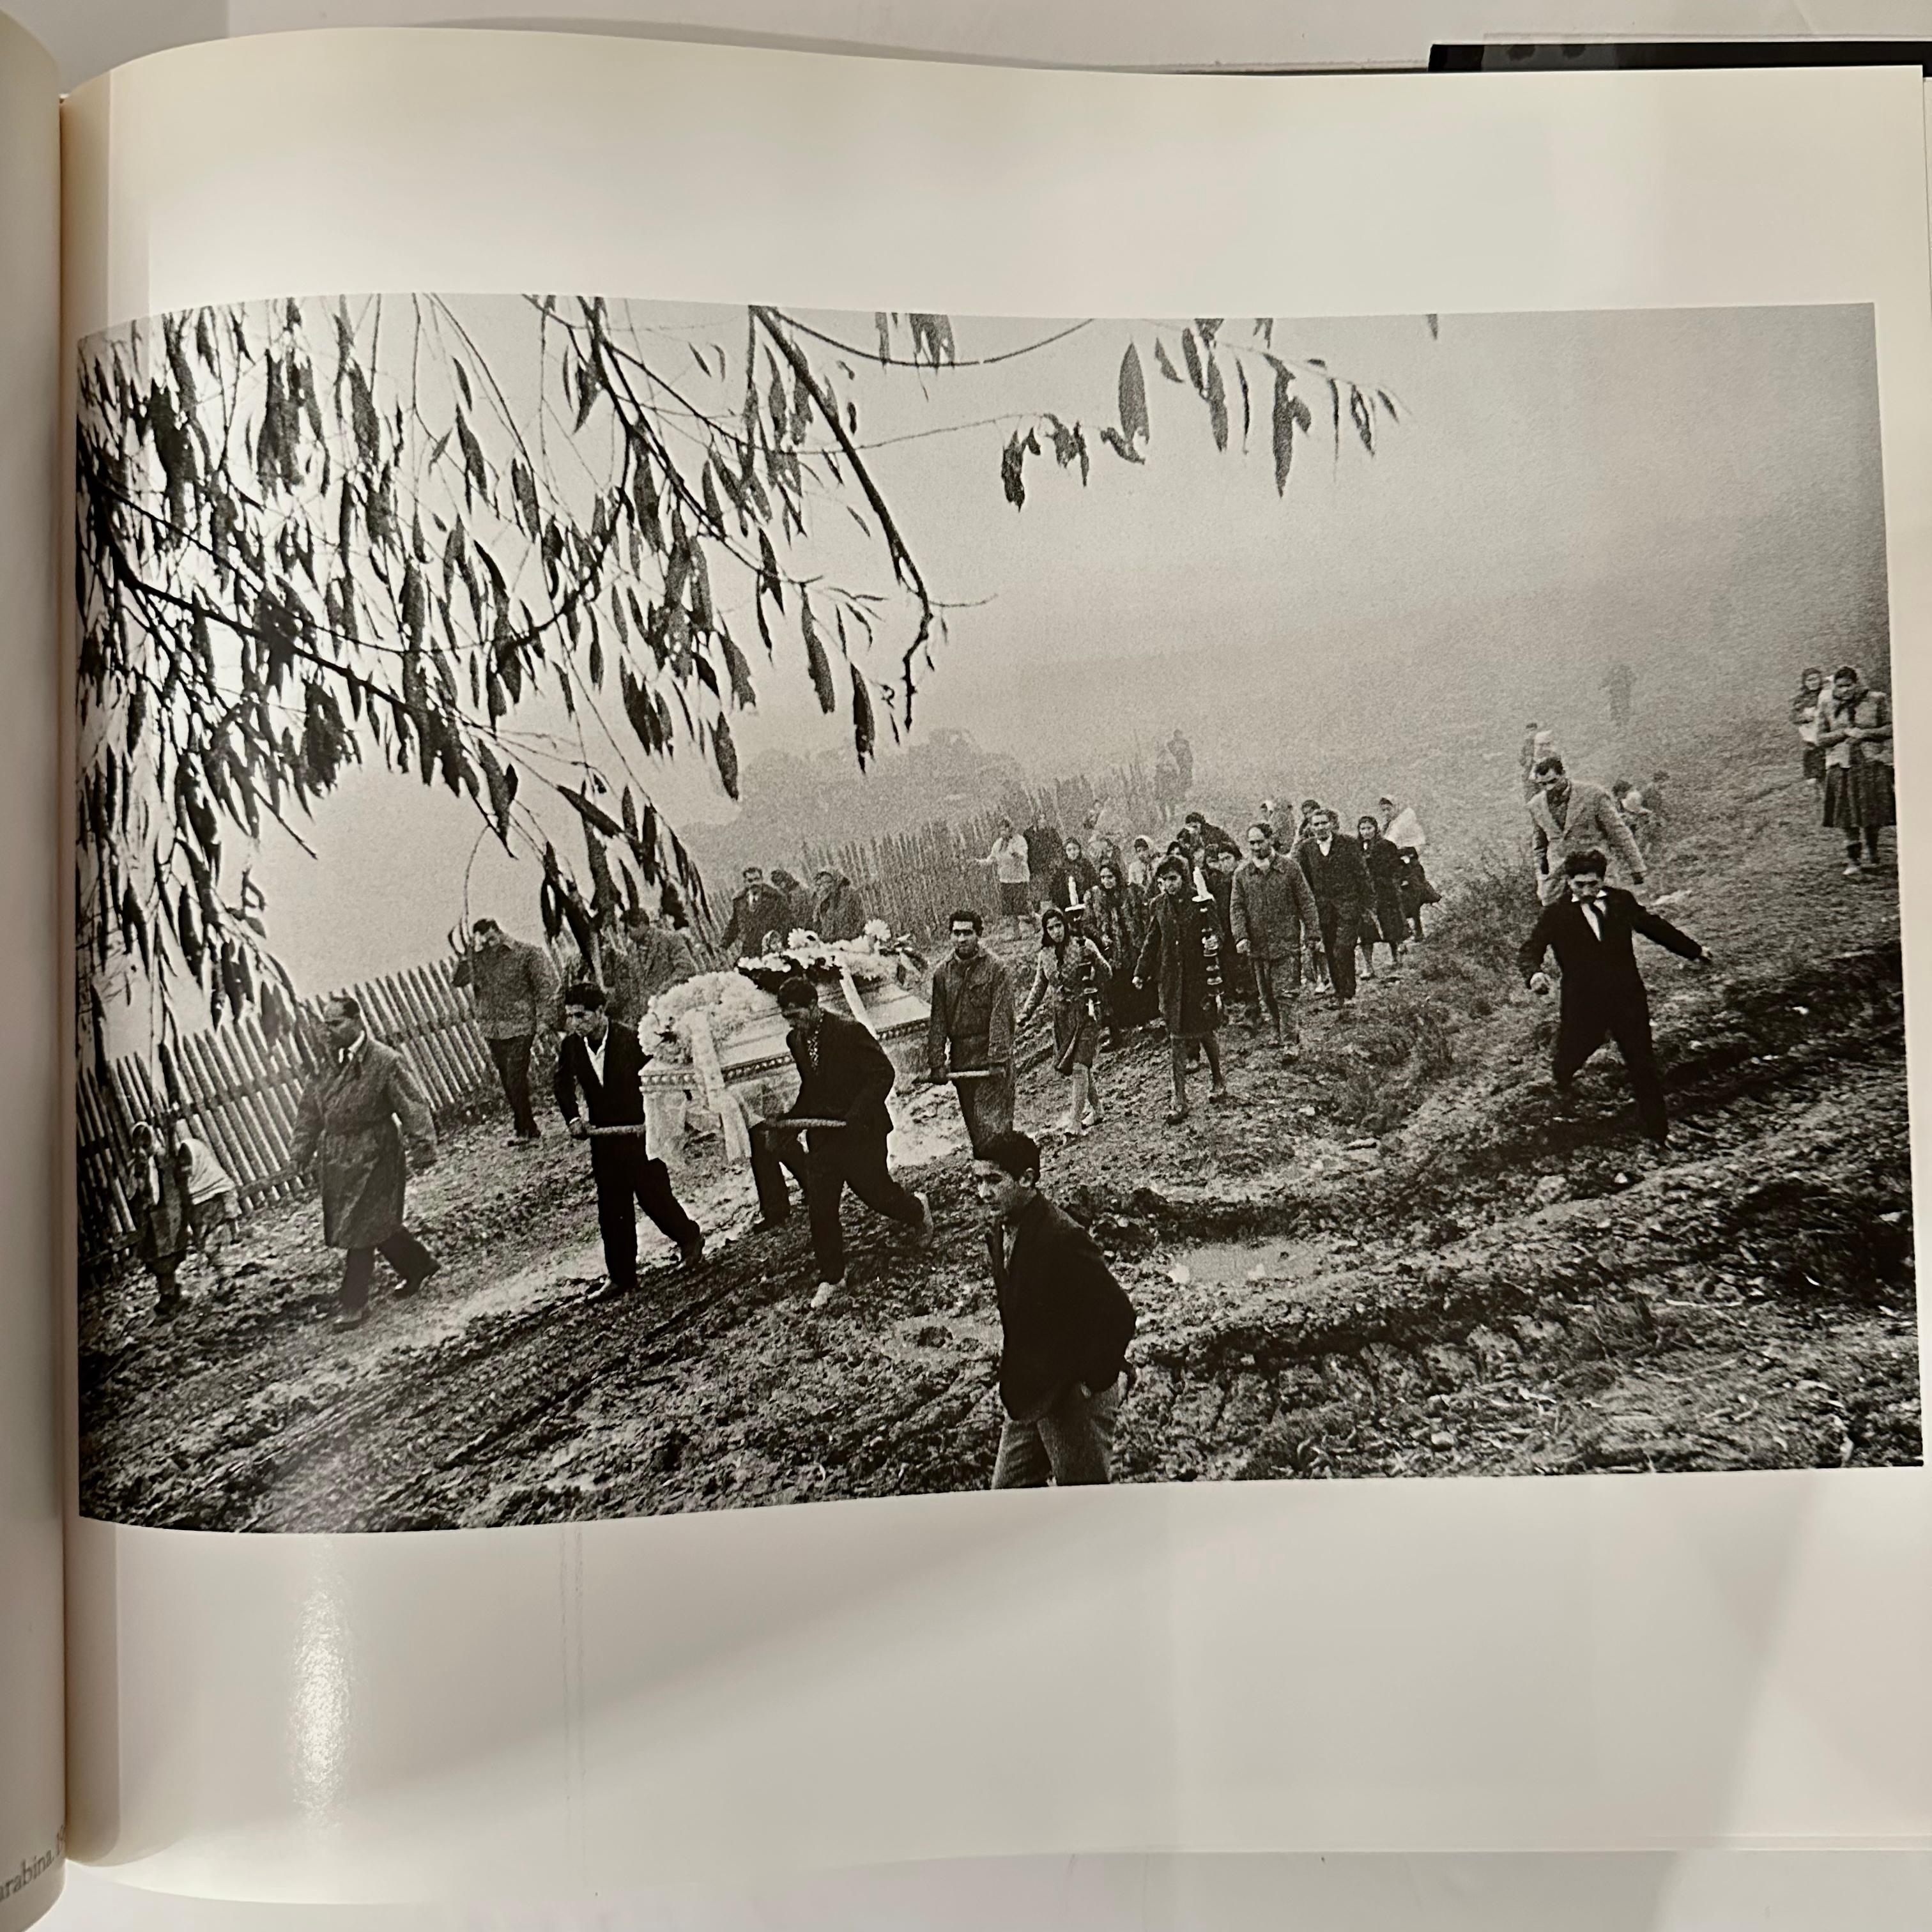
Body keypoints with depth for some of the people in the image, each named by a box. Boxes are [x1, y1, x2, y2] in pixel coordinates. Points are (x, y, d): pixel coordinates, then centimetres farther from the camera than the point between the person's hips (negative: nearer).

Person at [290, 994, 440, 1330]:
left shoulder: (386, 1062, -14)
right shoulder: (328, 1064, 7)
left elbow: (414, 1107, -15)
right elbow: (310, 1110, 16)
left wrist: (422, 1149, -19)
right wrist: (302, 1151, 13)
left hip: (373, 1159, -7)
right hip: (336, 1160, 7)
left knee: (361, 1230, -4)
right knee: (377, 1223, 15)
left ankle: (353, 1306, 6)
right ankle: (419, 1265, 36)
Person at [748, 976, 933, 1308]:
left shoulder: (851, 1031, -17)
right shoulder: (796, 1040, 4)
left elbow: (883, 1074, -16)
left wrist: (856, 1115, -24)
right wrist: (790, 1122, 5)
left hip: (861, 1131, -6)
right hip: (822, 1135, 6)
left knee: (874, 1191, 5)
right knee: (820, 1208, 4)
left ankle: (917, 1210, 38)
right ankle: (831, 1278, 17)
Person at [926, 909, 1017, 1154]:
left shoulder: (996, 969, -5)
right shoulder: (943, 972, 8)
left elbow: (1001, 1017, -11)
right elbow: (937, 1021, 7)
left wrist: (998, 1060, -18)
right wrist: (936, 1062, 0)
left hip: (990, 1061, -5)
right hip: (960, 1060, 5)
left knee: (992, 1123, -8)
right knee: (973, 1127, 12)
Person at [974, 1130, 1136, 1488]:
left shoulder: (1064, 1237, -26)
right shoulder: (998, 1230, 2)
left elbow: (1117, 1314, -25)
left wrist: (1094, 1382, -16)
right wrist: (1014, 1384, 13)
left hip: (1076, 1396, -8)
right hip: (1028, 1394, 9)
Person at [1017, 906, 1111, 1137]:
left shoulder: (1083, 946, -8)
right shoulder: (1045, 955, 6)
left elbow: (1105, 971, -1)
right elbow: (1038, 989, 12)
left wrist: (1086, 989, -11)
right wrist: (1023, 1018, 7)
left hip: (1085, 1012, -5)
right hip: (1062, 1015, 5)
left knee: (1079, 1066, -12)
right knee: (1070, 1067, 10)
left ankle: (1076, 1124, -9)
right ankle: (1095, 1110, 29)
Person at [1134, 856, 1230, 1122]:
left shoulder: (1200, 902, -4)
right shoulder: (1158, 906, 5)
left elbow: (1215, 932, 2)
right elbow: (1151, 941, 13)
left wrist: (1214, 940, -19)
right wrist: (1140, 972, 9)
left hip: (1200, 975, -2)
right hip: (1171, 979, 2)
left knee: (1205, 1031, 5)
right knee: (1176, 1038, 2)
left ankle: (1217, 1084, 31)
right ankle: (1180, 1102, 5)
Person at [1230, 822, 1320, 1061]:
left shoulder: (1289, 867, -2)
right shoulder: (1242, 873, 4)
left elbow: (1306, 901, 1)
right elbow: (1236, 907, 2)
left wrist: (1315, 934, -2)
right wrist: (1241, 936, -11)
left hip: (1286, 942, -3)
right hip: (1257, 945, 3)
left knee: (1286, 993, -7)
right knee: (1266, 996, 11)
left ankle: (1289, 1042, -2)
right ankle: (1281, 1034, 26)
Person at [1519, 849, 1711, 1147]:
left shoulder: (1623, 901, 2)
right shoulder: (1555, 916, -7)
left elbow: (1655, 926, 17)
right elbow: (1530, 950, -14)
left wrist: (1694, 950, 29)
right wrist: (1534, 973, -38)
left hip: (1628, 1000, 2)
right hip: (1582, 1007, -2)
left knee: (1644, 1067, 5)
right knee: (1569, 1057, 9)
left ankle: (1660, 1133, 20)